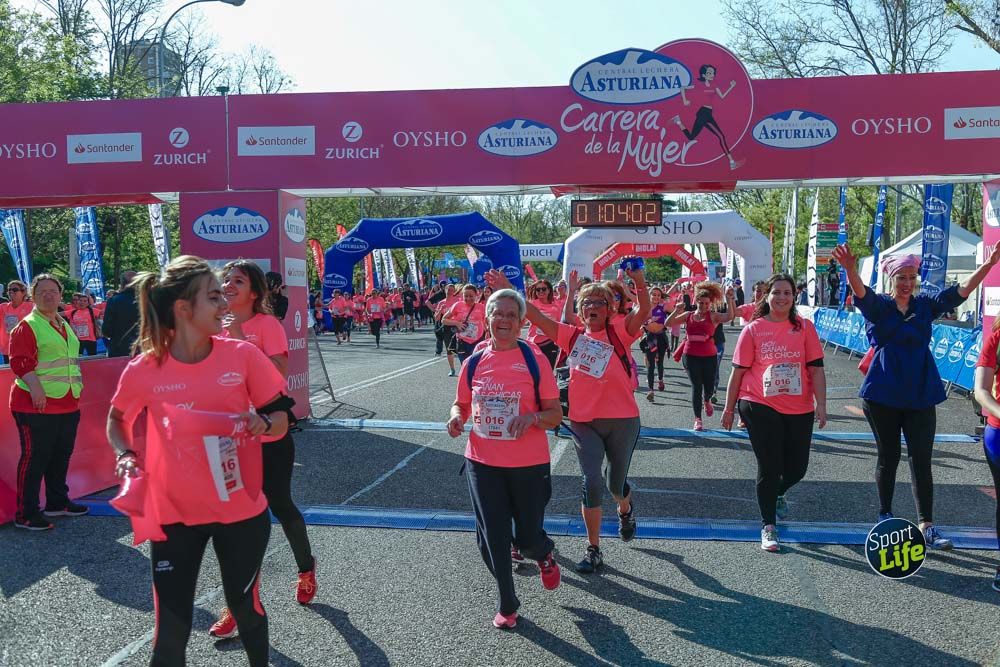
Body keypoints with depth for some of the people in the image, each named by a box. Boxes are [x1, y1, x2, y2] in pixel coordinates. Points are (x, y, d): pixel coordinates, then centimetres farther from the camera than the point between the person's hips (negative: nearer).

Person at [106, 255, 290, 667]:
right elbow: (116, 419, 10)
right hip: (174, 513, 0)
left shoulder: (242, 355, -10)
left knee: (246, 606, 17)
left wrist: (262, 424, -22)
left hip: (241, 510, 1)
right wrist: (125, 456, -8)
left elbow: (280, 420, -1)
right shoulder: (144, 370, -11)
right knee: (171, 628, 4)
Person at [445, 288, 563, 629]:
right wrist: (456, 417, -7)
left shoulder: (534, 358, -7)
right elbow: (461, 404, 15)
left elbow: (556, 414, -4)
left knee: (527, 537, 7)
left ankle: (544, 555, 46)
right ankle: (507, 604, 28)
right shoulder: (474, 362, 2)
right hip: (483, 463, 2)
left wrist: (533, 417, -24)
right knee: (493, 538, 6)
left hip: (529, 464, -2)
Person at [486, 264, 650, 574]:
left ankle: (626, 509, 53)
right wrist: (508, 290, -11)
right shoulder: (573, 336, 3)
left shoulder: (619, 333, -5)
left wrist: (639, 281, -40)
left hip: (622, 420, -1)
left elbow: (643, 310, -22)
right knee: (592, 482, -8)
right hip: (584, 422, 1)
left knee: (615, 483, 15)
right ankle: (593, 549, 9)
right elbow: (536, 317, -2)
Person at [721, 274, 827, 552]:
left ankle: (777, 495, 46)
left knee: (797, 468, 11)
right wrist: (729, 408, 3)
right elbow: (738, 371, 1)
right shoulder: (753, 329, -1)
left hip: (799, 409, 3)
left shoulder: (804, 327, 3)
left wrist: (821, 404, -8)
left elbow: (816, 368, 1)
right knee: (769, 467, 0)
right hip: (760, 406, -2)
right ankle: (768, 527, 14)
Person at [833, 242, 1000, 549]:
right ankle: (885, 516, 25)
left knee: (921, 460, 1)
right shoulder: (877, 305, -4)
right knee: (888, 457, 9)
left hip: (920, 394, 3)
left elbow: (961, 291, 1)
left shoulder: (925, 305, 7)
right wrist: (850, 269, -45)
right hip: (883, 395, -2)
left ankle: (926, 525, 5)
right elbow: (860, 291, -24)